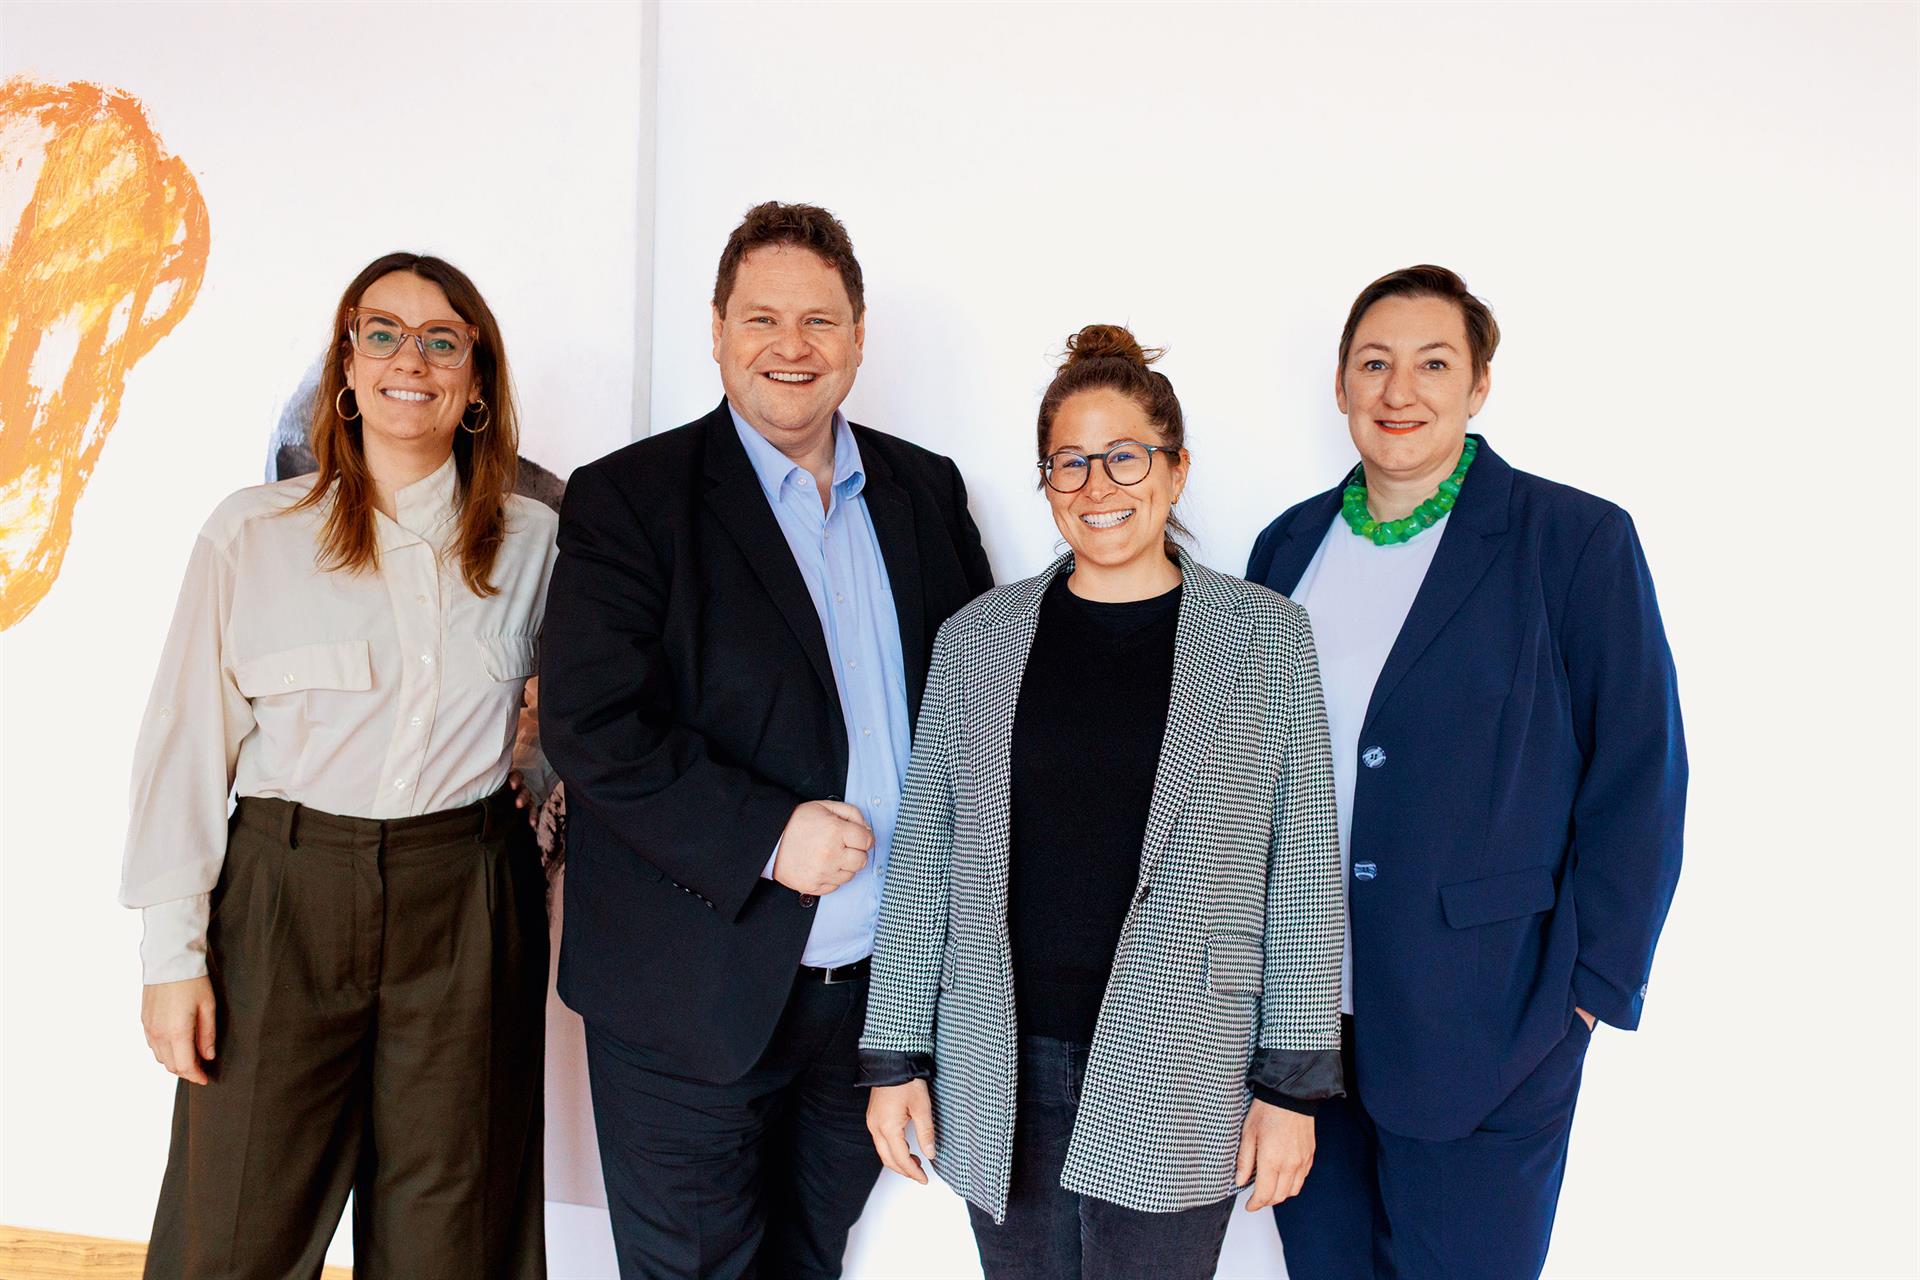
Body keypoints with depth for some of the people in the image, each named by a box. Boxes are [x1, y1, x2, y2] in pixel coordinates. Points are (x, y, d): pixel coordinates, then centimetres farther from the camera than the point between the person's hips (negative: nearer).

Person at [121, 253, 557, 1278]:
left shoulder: (530, 541, 4)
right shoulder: (250, 532, 0)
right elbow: (188, 743, 0)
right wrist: (173, 948, -3)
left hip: (468, 901, 1)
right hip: (284, 895, -1)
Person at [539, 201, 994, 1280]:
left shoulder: (926, 492, 6)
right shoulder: (628, 499, -8)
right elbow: (589, 725, -15)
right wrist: (766, 837, -21)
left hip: (883, 981, 4)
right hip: (695, 995, -4)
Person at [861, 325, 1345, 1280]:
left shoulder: (1266, 636, 0)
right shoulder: (976, 638, 4)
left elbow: (1303, 870, 0)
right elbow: (923, 855, 5)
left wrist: (1294, 1082, -2)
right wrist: (894, 1054, 4)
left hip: (1176, 1082, -2)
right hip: (1000, 1073, 2)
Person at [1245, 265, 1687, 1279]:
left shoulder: (1577, 541, -7)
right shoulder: (1289, 545, 7)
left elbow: (1638, 778, -6)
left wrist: (1589, 990, -8)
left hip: (1479, 1031, -4)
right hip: (1299, 1010, 4)